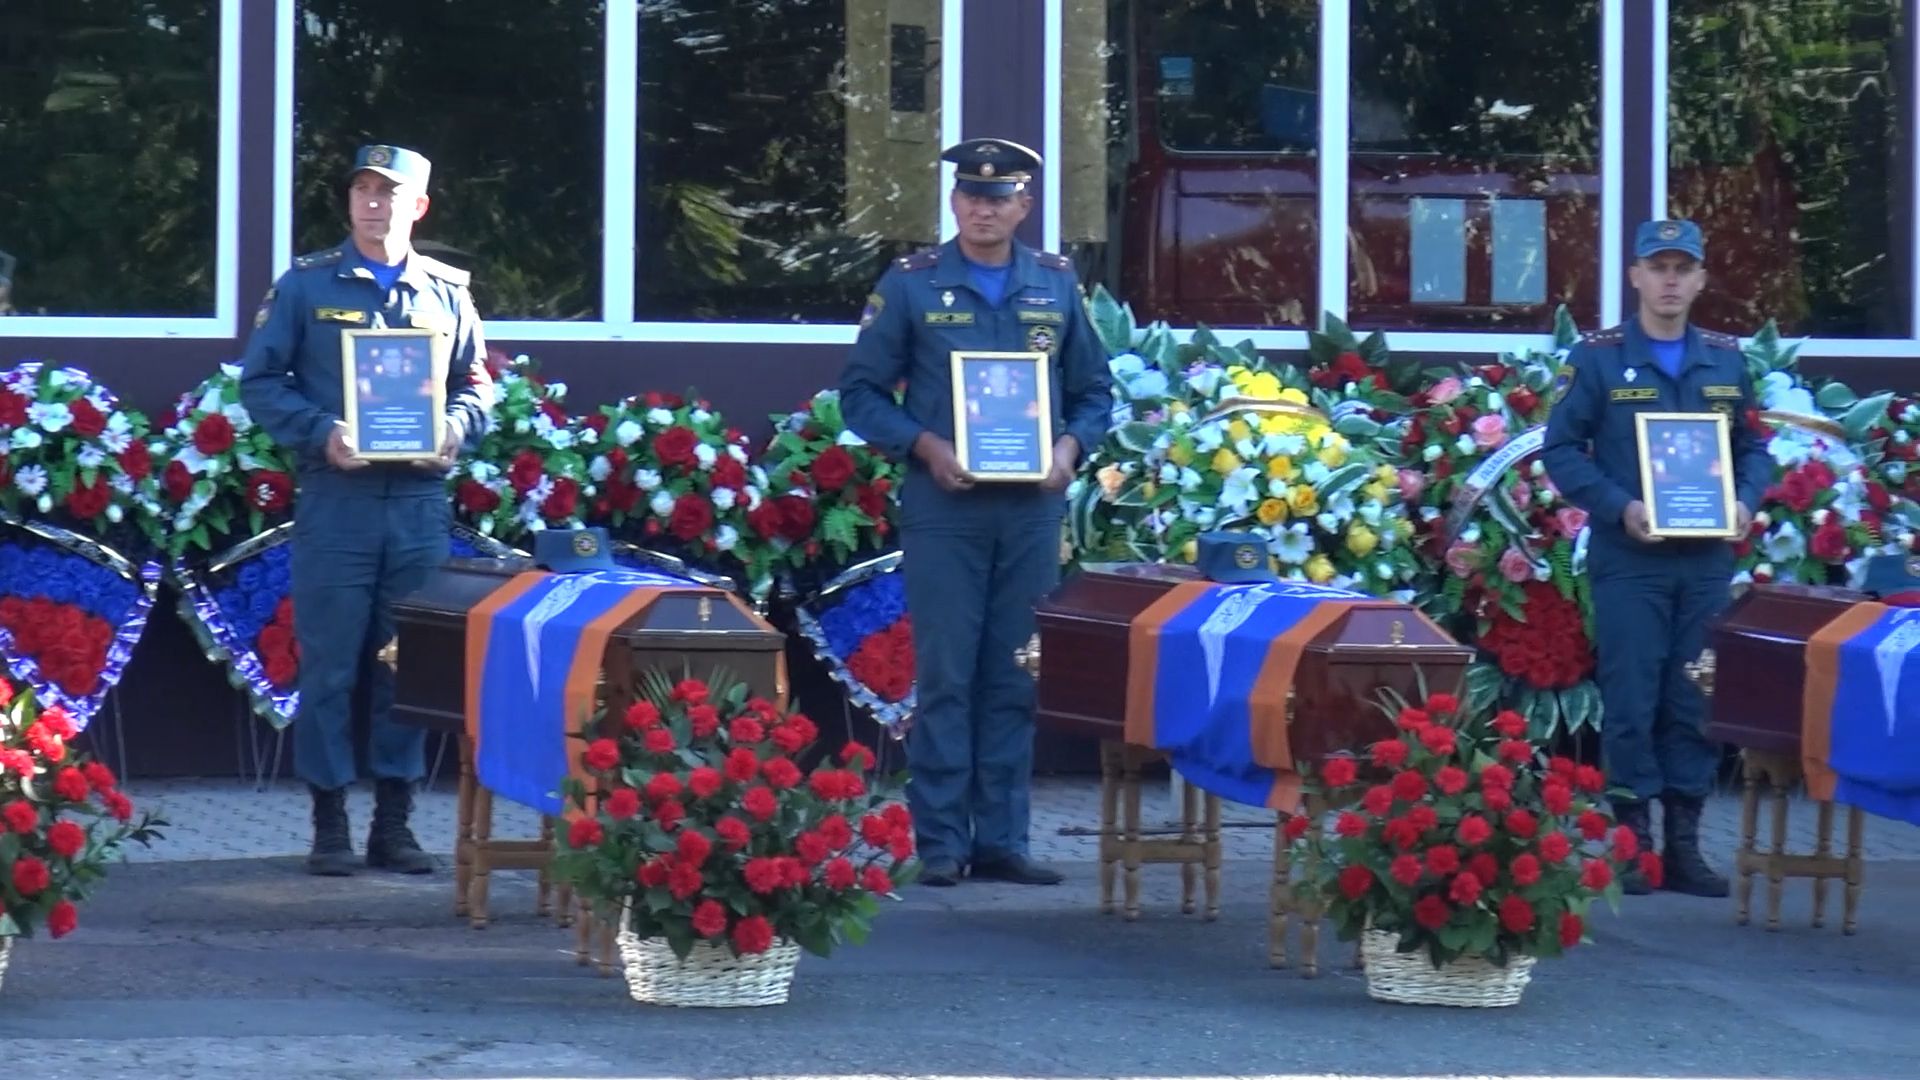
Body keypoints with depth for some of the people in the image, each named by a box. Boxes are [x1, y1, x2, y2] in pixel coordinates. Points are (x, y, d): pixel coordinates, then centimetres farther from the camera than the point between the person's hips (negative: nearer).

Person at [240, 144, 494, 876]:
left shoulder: (447, 293, 11)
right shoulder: (307, 286, 4)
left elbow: (478, 385, 15)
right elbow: (261, 379, 2)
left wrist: (455, 427, -7)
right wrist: (320, 432, -13)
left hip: (420, 499, 2)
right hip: (335, 497, -2)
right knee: (329, 664, -1)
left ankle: (394, 820, 13)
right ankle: (329, 822, 7)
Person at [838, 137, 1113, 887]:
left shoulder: (1057, 285, 11)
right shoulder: (911, 285, 2)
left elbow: (1093, 393, 16)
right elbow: (862, 392, 3)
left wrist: (1070, 446, -4)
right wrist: (925, 446, -12)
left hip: (1032, 508, 3)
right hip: (943, 507, -3)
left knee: (1016, 679, 5)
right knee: (945, 676, -3)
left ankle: (1001, 838, 11)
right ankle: (941, 842, 2)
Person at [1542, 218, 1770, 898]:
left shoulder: (1726, 359, 11)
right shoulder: (1599, 358, -1)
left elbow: (1753, 446, 16)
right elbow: (1562, 449, -3)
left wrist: (1747, 500, -4)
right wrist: (1620, 508, -15)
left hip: (1707, 560, 4)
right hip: (1629, 560, -4)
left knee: (1696, 704, 6)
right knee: (1631, 703, -3)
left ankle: (1684, 841, 12)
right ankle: (1633, 840, 5)